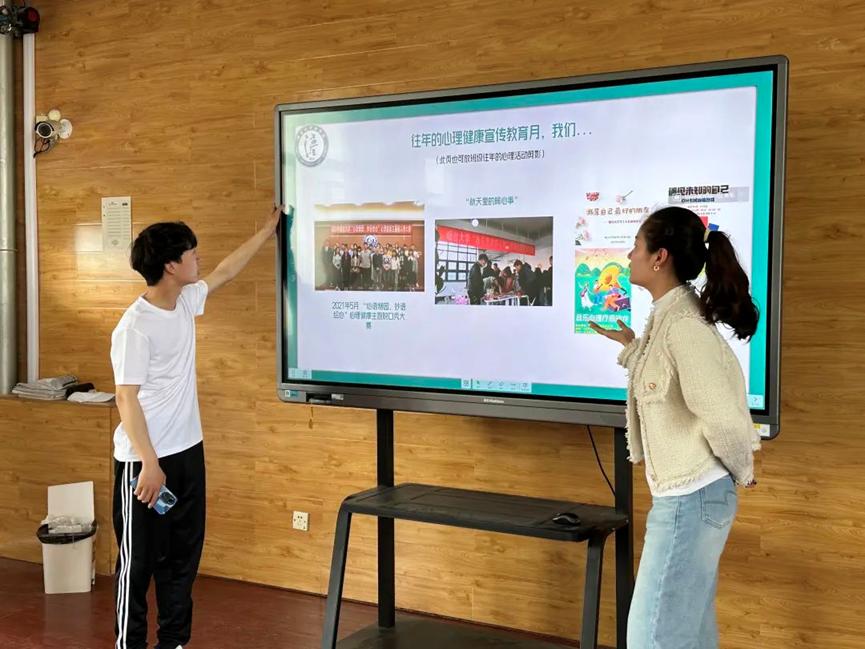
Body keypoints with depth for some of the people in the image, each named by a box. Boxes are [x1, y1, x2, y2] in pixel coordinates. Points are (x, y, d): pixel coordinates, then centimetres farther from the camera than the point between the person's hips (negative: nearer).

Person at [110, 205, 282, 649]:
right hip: (144, 460, -8)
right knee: (139, 559, 3)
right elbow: (126, 399, -20)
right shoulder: (135, 327, -19)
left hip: (187, 452, 8)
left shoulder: (185, 301, 4)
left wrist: (266, 232, 29)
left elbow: (224, 273, 22)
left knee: (183, 554, 15)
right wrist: (149, 464, -24)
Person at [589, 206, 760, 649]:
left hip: (690, 497, -10)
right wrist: (632, 347, 22)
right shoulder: (668, 316, 8)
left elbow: (722, 413, -27)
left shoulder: (682, 325, -22)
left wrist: (741, 471, -10)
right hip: (689, 494, 10)